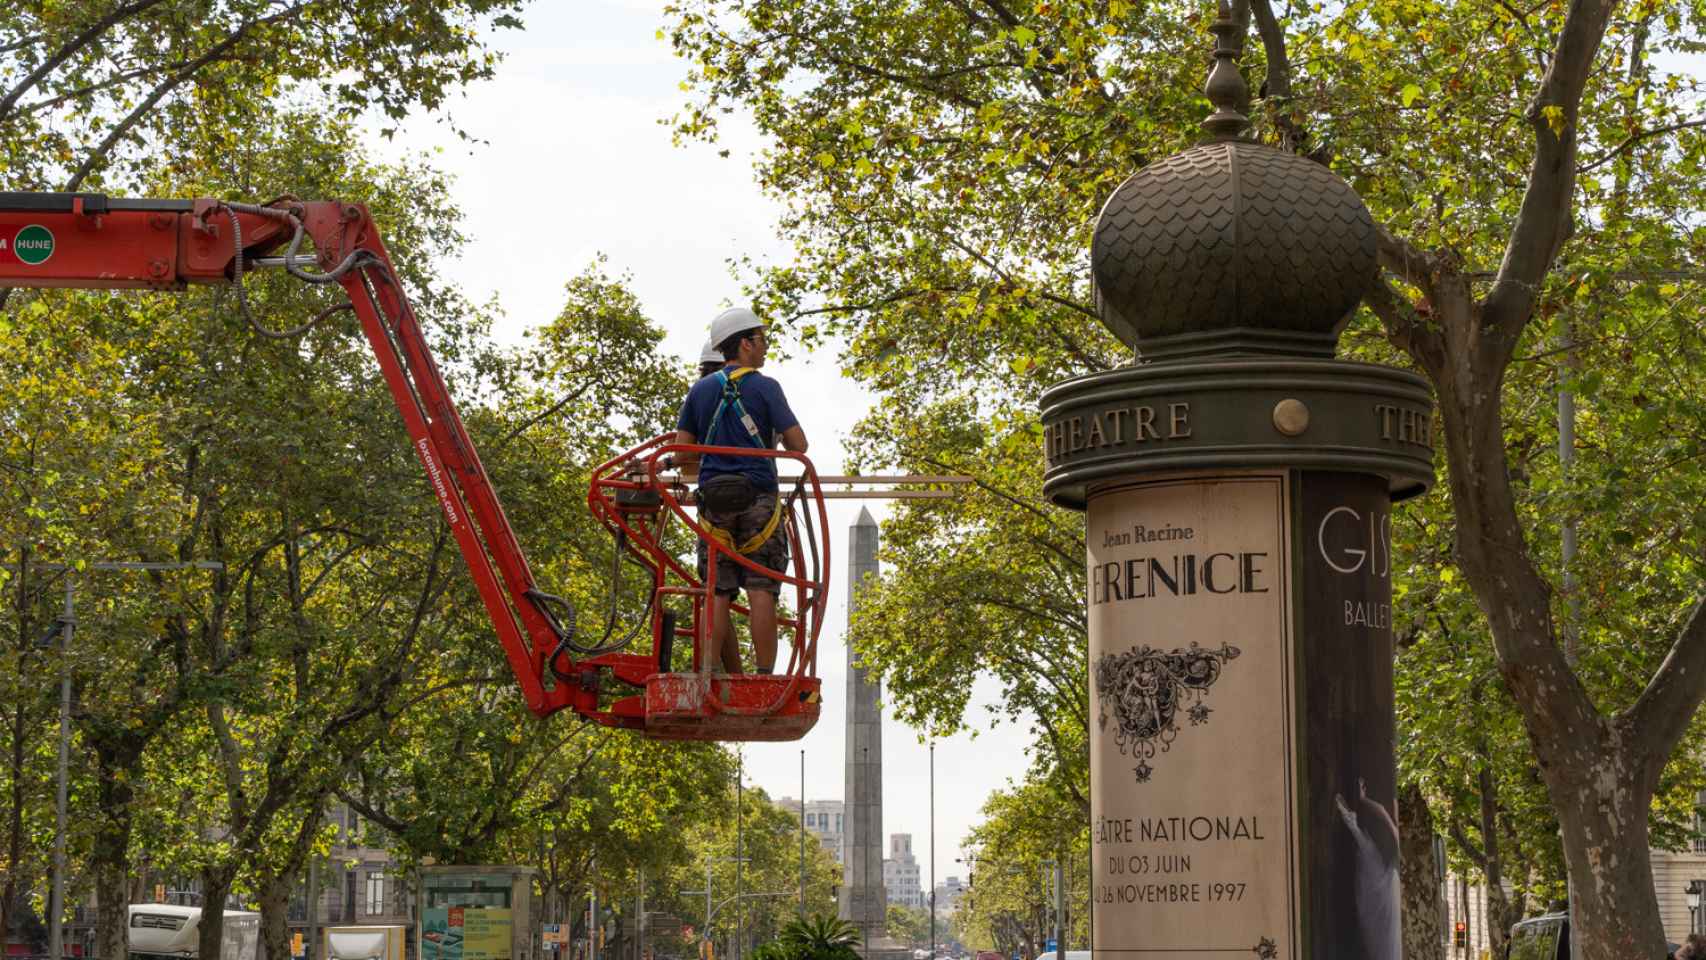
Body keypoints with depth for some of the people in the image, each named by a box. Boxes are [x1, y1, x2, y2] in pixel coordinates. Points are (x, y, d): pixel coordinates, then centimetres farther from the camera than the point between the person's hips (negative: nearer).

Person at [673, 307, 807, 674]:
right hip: (758, 498, -4)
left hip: (713, 501, 4)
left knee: (718, 594, 3)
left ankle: (722, 675, -1)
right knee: (761, 590, -6)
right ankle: (764, 675, -11)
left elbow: (681, 453, 8)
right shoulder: (765, 387, -1)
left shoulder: (700, 390, 11)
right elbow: (798, 445, -4)